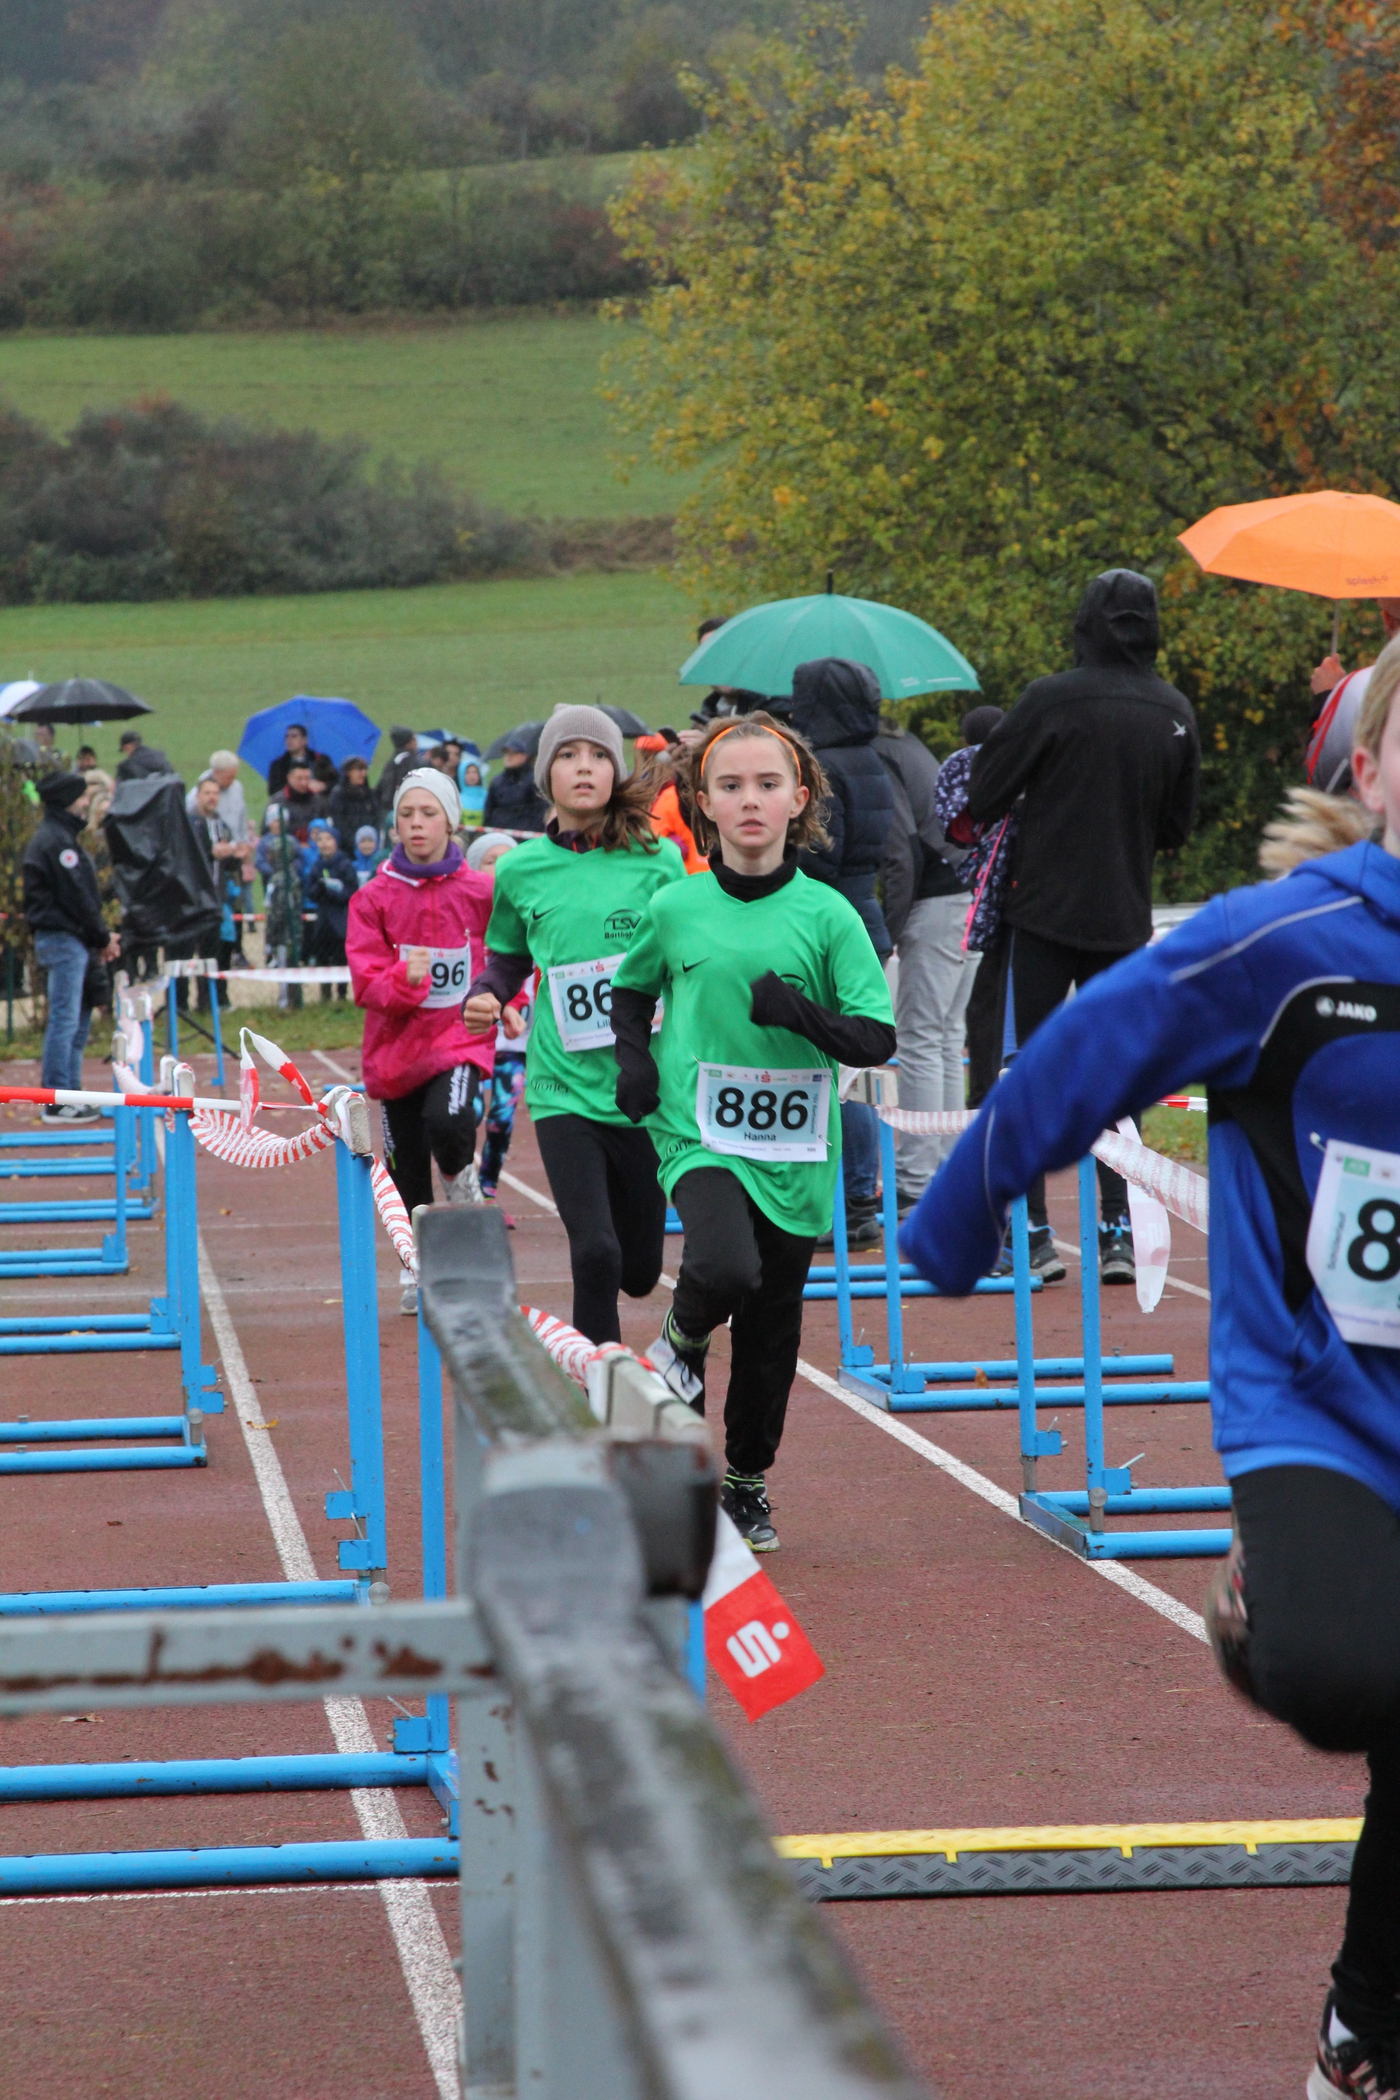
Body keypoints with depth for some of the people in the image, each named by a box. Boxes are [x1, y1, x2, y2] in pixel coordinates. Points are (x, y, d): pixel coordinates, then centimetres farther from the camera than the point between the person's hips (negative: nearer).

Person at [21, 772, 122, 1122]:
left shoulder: (58, 837, 19)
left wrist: (101, 936, 8)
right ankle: (57, 1103, -8)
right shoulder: (56, 841, -14)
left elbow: (82, 892, 17)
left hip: (69, 940, 11)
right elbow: (77, 896, -17)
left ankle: (69, 1096, 18)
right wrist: (103, 936, -8)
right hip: (63, 938, -11)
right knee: (65, 1020, -9)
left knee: (76, 1019, 14)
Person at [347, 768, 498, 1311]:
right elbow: (364, 979, -6)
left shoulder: (480, 892, -2)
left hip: (461, 1038, -2)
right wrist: (403, 979, -25)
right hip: (397, 1044, 2)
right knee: (406, 1169, 7)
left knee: (448, 1123, -30)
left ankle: (461, 1179, 5)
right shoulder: (374, 898, -2)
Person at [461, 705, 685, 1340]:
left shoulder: (658, 859, 1)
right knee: (595, 1254, -16)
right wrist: (482, 998, -4)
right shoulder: (520, 869, 2)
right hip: (564, 1088, -1)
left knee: (638, 1271, 10)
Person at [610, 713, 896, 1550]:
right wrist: (633, 1056, 1)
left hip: (793, 1150, 1)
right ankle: (684, 1341, 6)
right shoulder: (675, 908, 1)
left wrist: (803, 1015, -21)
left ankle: (748, 1483, 28)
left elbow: (878, 1038, -4)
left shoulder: (827, 914, -2)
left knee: (774, 1326, 8)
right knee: (725, 1268, -29)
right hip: (700, 1134, -1)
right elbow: (632, 990, 20)